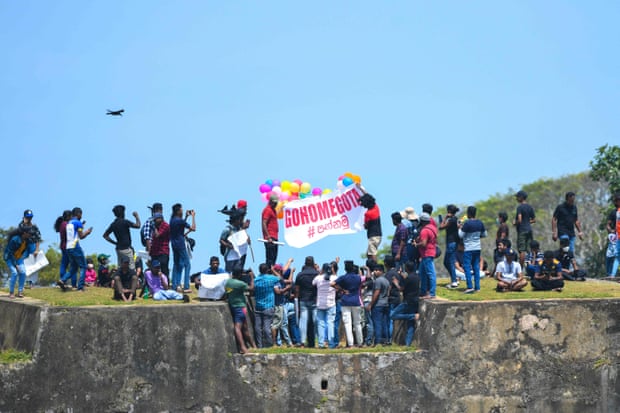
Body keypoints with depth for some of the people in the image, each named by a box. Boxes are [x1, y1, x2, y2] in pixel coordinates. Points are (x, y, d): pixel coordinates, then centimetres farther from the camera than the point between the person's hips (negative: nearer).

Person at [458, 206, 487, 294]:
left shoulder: (467, 223, -16)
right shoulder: (480, 223, 4)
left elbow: (461, 235, -11)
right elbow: (484, 234, 13)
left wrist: (460, 228, 6)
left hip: (468, 249, -6)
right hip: (477, 248, 6)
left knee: (467, 267, -4)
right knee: (476, 267, 10)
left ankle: (470, 287, -12)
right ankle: (477, 287, 9)